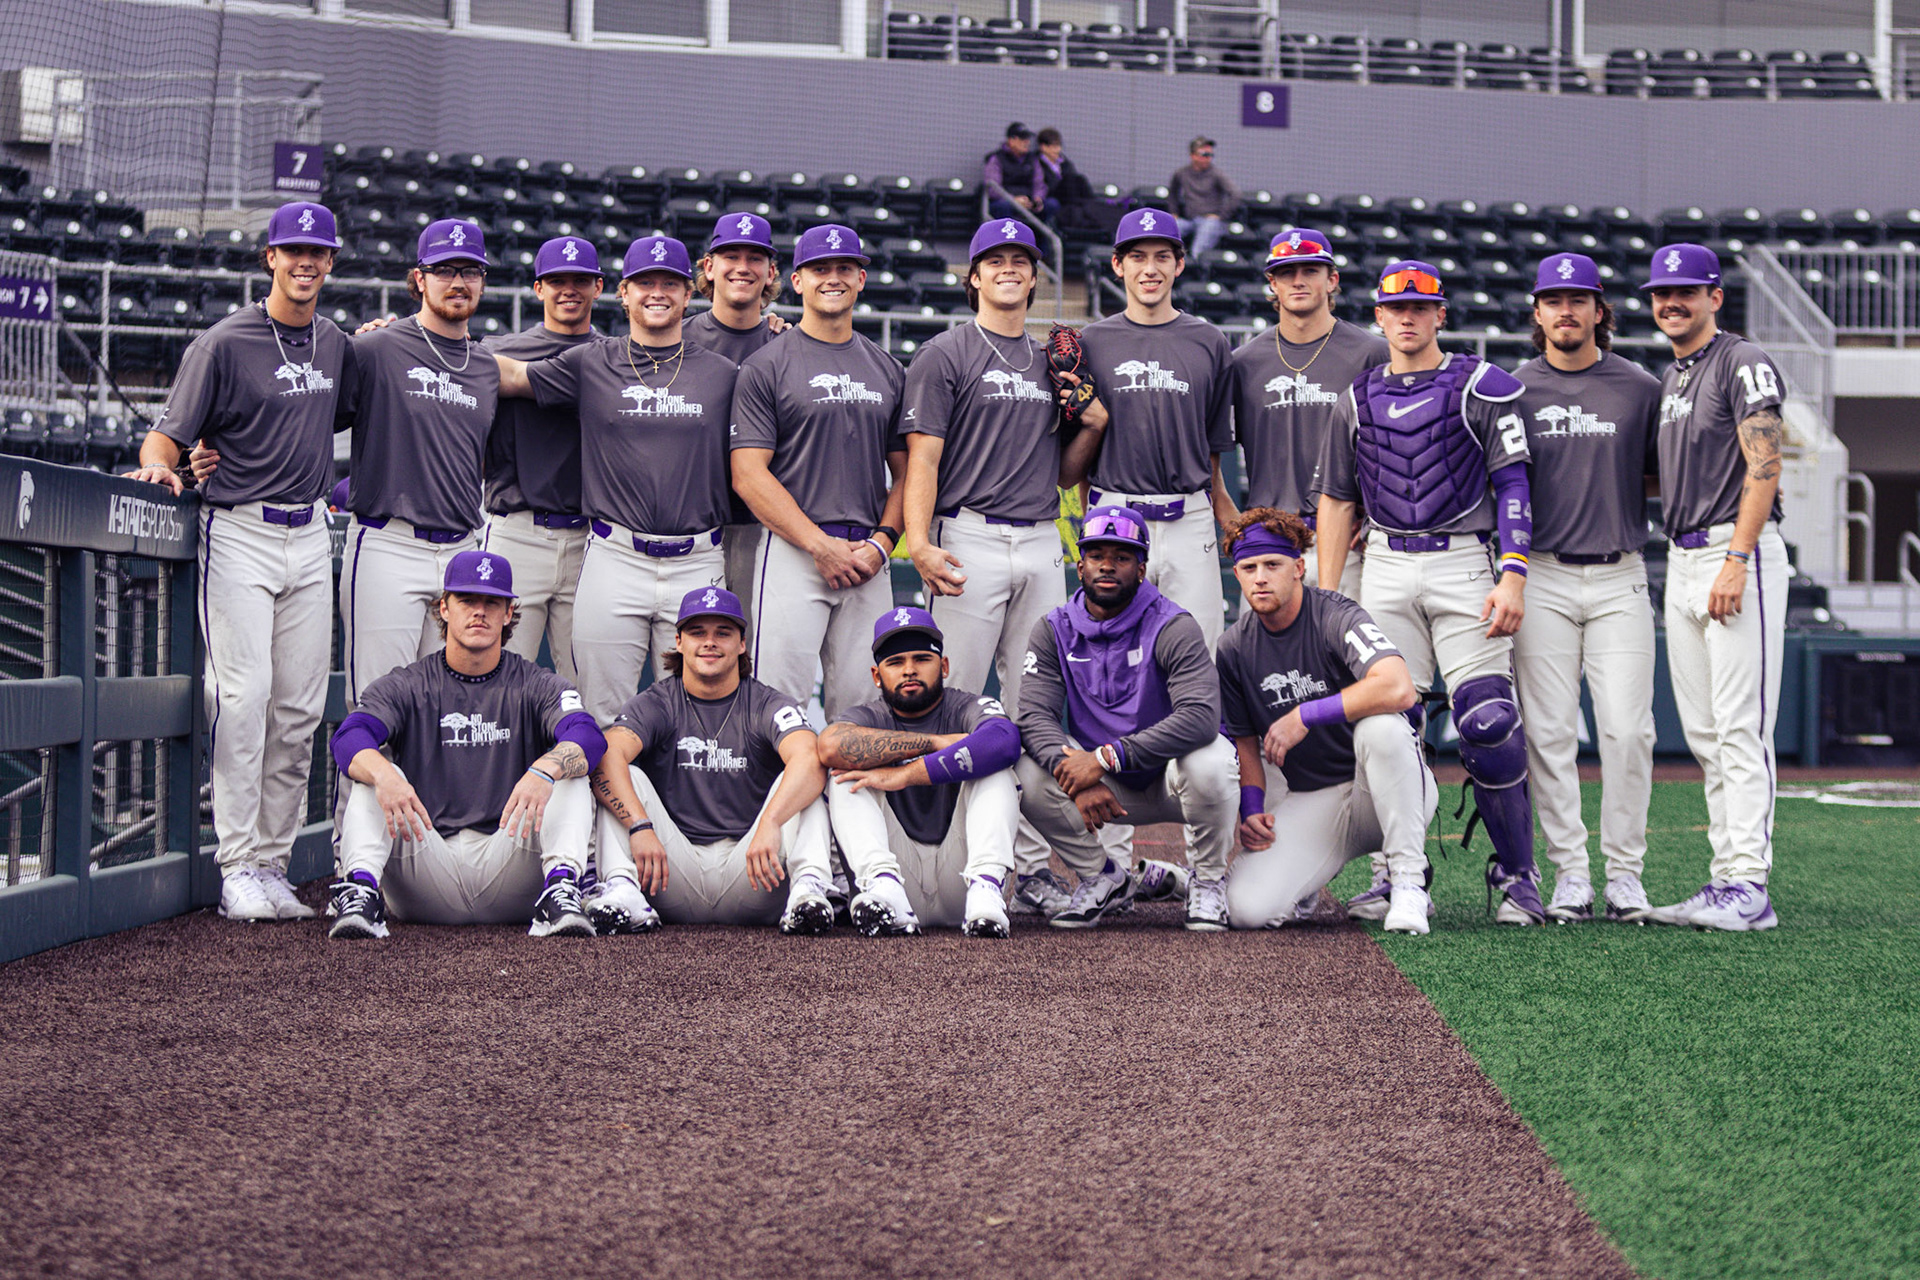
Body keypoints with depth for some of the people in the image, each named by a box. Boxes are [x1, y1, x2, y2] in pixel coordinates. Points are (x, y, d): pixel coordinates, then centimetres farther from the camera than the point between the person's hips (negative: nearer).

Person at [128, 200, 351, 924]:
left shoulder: (338, 346, 13)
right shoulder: (224, 343, -5)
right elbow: (170, 432, -7)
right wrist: (160, 464, -28)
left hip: (309, 538, 6)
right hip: (238, 534, -6)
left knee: (299, 709, 3)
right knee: (243, 693, -14)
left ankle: (273, 864, 10)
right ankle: (238, 868, -11)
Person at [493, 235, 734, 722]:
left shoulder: (722, 374, 11)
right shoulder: (590, 364, 9)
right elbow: (509, 374, 13)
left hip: (697, 565, 1)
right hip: (615, 559, -1)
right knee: (602, 719, -2)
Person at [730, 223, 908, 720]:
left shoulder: (887, 370, 17)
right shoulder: (766, 367, 2)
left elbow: (905, 473, 16)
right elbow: (748, 475, -6)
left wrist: (881, 543, -2)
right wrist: (822, 545, -13)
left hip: (869, 561, 4)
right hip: (792, 551, -4)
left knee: (860, 706, 1)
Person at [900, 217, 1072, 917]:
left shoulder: (1050, 361, 19)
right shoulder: (944, 356, 1)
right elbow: (922, 458, -8)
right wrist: (919, 544, -20)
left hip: (1042, 545, 6)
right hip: (970, 539, -6)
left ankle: (1033, 864, 10)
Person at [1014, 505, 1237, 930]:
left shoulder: (1172, 628, -18)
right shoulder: (1055, 631, -3)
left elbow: (1201, 717, -32)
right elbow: (1035, 716, -14)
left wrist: (1106, 757, -36)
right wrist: (1077, 774, -34)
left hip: (1171, 782, -3)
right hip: (1109, 790, 3)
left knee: (1209, 760, -36)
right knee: (1032, 775, -23)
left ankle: (1209, 880, -7)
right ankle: (1102, 879, 2)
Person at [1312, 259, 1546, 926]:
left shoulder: (1482, 387, 2)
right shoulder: (1358, 399, 14)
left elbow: (1514, 484, -2)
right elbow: (1336, 500, 17)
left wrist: (1513, 576, -13)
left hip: (1463, 564, -4)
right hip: (1385, 569, 4)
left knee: (1488, 722, -13)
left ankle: (1517, 875, -2)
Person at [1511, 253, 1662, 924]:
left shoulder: (1641, 389, 7)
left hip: (1620, 578, 0)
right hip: (1541, 578, 0)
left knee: (1628, 730, -6)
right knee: (1548, 732, -3)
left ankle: (1625, 872, 5)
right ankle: (1569, 872, 5)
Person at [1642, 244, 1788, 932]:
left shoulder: (1744, 364, -6)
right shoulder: (1668, 378, 20)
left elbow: (1762, 468, -14)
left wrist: (1736, 560, -21)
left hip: (1739, 550, -9)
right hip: (1681, 560, 9)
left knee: (1741, 726, -13)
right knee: (1703, 733, 7)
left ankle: (1749, 887, -15)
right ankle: (1726, 881, 10)